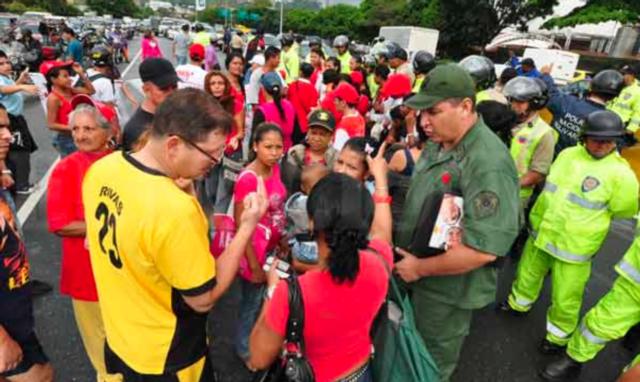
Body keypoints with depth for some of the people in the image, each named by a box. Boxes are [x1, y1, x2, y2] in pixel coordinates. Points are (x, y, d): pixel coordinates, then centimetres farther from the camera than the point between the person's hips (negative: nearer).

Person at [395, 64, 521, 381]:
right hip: (414, 272, 8)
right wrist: (407, 259, 4)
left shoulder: (488, 165, -29)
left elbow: (482, 250, -32)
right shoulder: (438, 144, -1)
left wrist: (420, 268, -20)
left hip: (446, 288, -7)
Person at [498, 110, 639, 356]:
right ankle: (519, 303, 50)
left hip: (574, 245, -5)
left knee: (565, 298, 7)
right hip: (540, 232, 5)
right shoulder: (567, 154, 0)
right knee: (527, 273, 24)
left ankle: (558, 336, 32)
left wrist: (591, 215, 3)